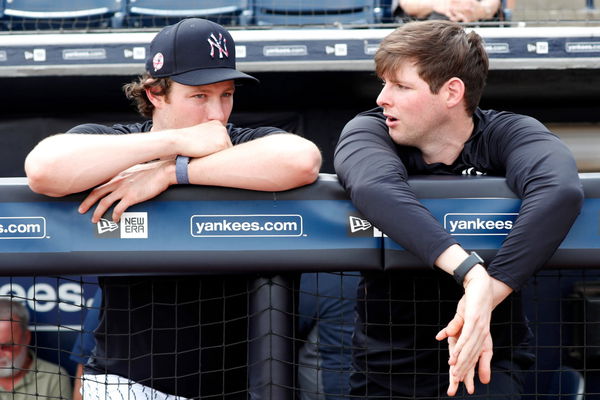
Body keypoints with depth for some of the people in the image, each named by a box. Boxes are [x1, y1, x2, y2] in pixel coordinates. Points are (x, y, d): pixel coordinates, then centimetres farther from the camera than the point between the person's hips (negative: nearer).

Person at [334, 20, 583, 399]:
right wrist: (471, 271, -44)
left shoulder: (508, 134, -8)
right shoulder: (369, 130, -7)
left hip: (488, 355, -1)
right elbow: (374, 187, -32)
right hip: (387, 362, 2)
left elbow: (562, 191, -31)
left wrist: (487, 294, -41)